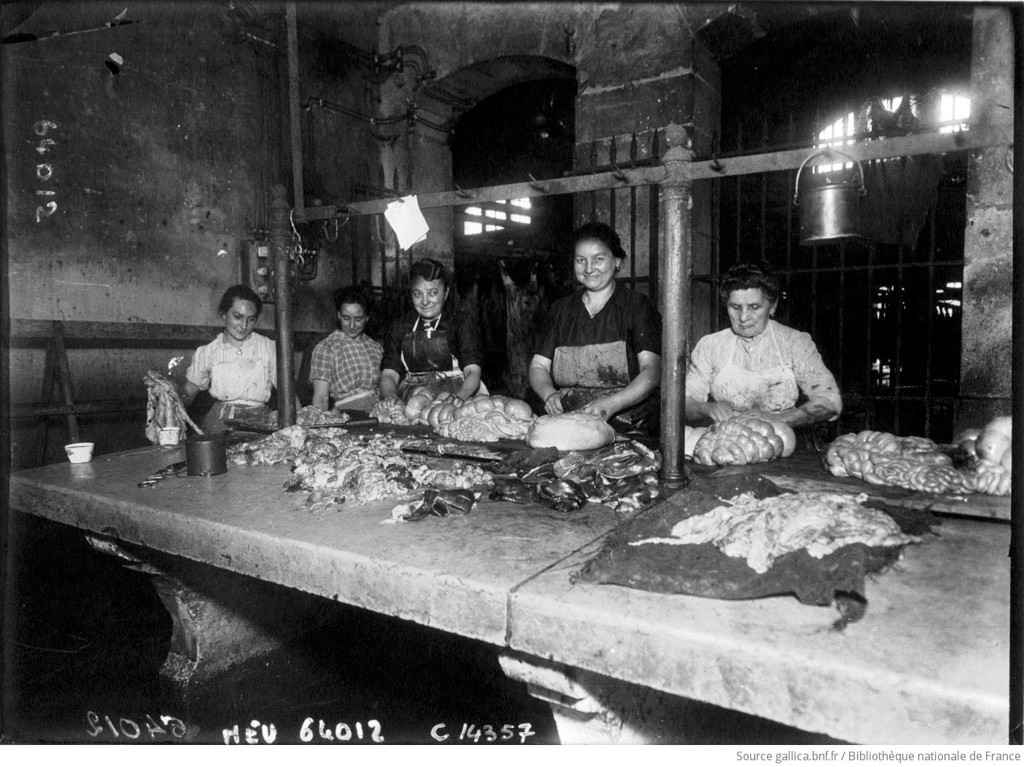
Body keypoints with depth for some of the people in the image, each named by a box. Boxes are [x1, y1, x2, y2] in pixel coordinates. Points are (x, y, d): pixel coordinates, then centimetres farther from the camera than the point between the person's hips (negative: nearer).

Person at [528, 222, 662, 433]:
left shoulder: (638, 306, 4)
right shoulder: (561, 310, 17)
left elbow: (652, 371, -7)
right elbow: (538, 366, 14)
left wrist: (610, 404, -21)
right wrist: (550, 395, -8)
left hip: (630, 432, -3)